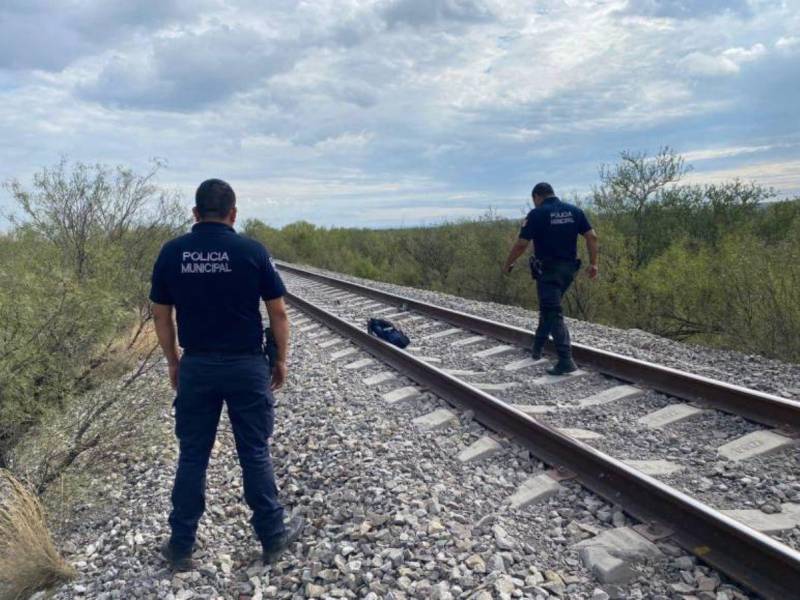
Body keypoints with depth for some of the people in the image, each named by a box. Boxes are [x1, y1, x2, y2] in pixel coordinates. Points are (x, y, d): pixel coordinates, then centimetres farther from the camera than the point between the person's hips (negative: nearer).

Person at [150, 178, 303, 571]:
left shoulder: (171, 252, -1)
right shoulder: (253, 251, -9)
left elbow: (161, 316, 5)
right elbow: (278, 313, -5)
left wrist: (173, 363, 17)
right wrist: (281, 360, 7)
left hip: (196, 367, 2)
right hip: (247, 366, -2)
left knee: (192, 457, 14)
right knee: (254, 454, 10)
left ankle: (181, 547, 24)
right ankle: (272, 537, 22)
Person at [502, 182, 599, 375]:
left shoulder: (536, 214, -9)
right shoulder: (574, 211, 6)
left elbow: (521, 245, -11)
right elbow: (592, 236, 2)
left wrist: (507, 264, 2)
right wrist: (593, 263, 7)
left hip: (548, 270, -6)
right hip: (568, 269, 6)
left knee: (553, 314, -5)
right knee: (549, 307, 22)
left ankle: (566, 360, -12)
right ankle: (537, 347, 32)